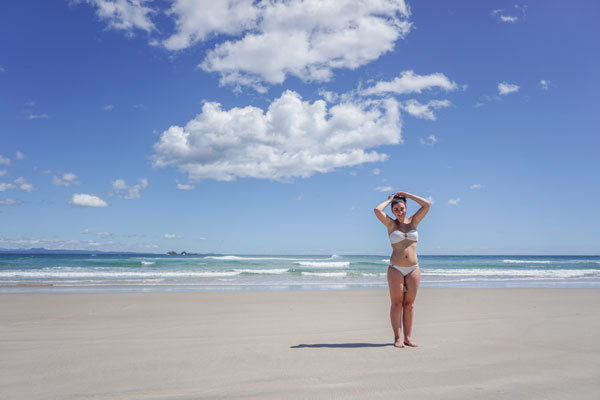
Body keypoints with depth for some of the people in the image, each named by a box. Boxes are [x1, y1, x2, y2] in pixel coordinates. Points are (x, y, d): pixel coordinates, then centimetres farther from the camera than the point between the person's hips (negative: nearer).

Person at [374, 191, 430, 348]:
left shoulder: (413, 222, 10)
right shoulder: (391, 224, 3)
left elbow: (427, 205, 3)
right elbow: (377, 210, -12)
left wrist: (407, 195, 8)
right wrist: (389, 200, 5)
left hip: (413, 269, 2)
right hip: (395, 269, -2)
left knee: (409, 304, 5)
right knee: (396, 304, -2)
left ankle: (408, 337, 10)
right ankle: (397, 338, 3)